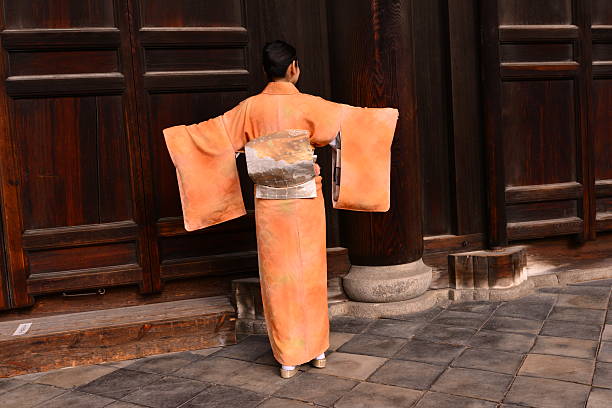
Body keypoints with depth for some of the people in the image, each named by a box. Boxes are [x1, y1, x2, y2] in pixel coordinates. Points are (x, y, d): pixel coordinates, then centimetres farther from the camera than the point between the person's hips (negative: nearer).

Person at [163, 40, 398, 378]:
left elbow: (210, 133, 7)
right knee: (311, 274, 12)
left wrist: (175, 134, 24)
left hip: (269, 204, 1)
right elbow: (352, 121, 2)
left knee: (278, 278, 8)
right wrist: (388, 116, 19)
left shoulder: (250, 108, 0)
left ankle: (288, 359, 16)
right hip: (306, 201, -1)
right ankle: (317, 350, 23)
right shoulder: (309, 105, -5)